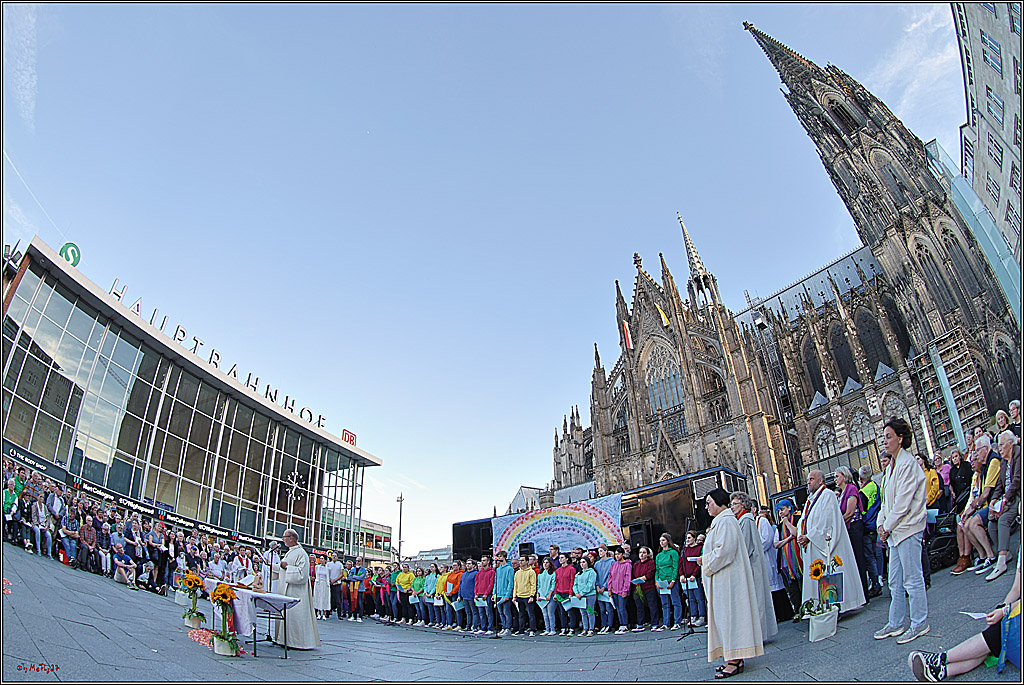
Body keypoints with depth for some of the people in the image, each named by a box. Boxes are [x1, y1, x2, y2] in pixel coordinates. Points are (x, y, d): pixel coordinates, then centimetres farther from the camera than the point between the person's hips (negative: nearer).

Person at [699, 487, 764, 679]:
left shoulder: (726, 522, -15)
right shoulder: (720, 522, 18)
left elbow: (725, 550, -23)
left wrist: (706, 561, -12)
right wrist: (706, 560, 12)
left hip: (727, 577, -11)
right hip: (722, 578, 11)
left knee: (728, 613, -7)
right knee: (724, 615, 11)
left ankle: (735, 660, -3)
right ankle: (734, 657, 17)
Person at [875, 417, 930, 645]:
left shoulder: (908, 463, -14)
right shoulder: (892, 466, 15)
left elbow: (903, 502, -17)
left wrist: (888, 526, -11)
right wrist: (882, 524, 6)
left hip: (908, 528, -9)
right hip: (895, 530, 9)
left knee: (912, 579, 0)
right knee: (895, 581, 13)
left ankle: (919, 624, 12)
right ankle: (895, 624, 20)